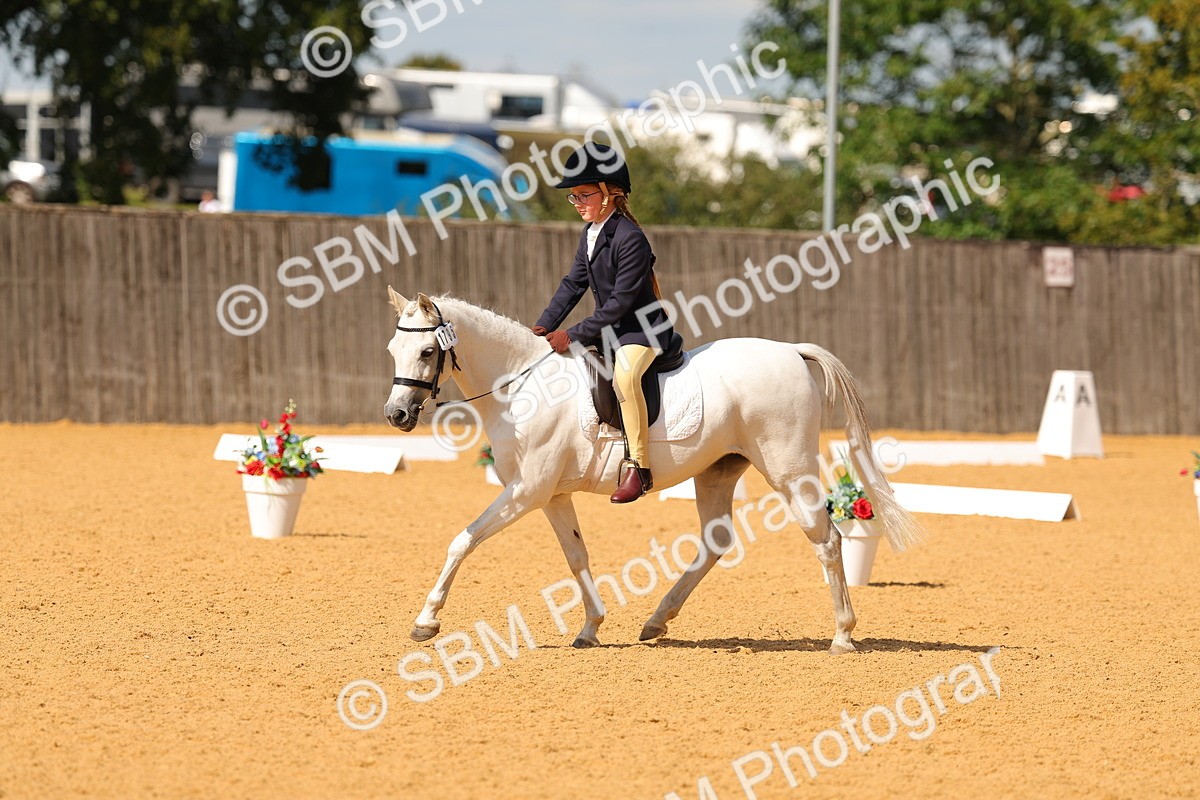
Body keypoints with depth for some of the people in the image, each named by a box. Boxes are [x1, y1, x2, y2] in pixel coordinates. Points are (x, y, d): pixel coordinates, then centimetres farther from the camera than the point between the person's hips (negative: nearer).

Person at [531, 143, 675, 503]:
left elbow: (619, 301, -24)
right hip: (609, 331, 10)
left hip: (642, 329, -10)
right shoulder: (589, 235, 8)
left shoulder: (630, 238, -21)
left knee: (624, 373, -39)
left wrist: (574, 335, -24)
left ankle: (639, 467, -37)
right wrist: (545, 326, -3)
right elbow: (573, 284, 11)